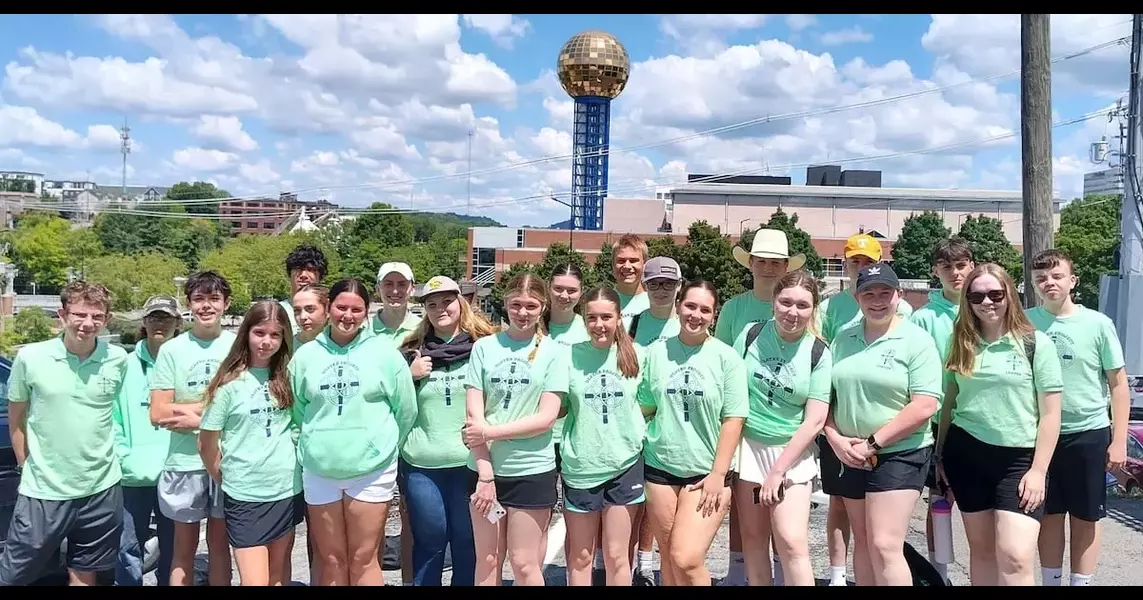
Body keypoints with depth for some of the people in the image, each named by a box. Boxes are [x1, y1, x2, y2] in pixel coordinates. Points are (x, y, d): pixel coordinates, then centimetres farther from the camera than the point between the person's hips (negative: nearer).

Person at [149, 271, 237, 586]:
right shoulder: (171, 350, -1)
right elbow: (158, 414, -5)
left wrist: (196, 413, -12)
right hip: (185, 462, 0)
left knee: (219, 542, 14)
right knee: (184, 546, 12)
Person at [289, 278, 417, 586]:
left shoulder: (384, 353, -2)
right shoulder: (305, 355, 4)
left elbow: (406, 411, 3)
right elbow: (296, 411, 11)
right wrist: (312, 446, 10)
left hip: (372, 470, -2)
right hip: (319, 471, 2)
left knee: (363, 559, 4)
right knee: (330, 560, 12)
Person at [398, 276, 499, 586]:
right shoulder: (412, 351, 7)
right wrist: (409, 376, -6)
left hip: (469, 462, -1)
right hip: (421, 464, 2)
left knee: (468, 541, 8)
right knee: (429, 539, 11)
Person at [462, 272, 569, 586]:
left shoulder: (553, 352, -2)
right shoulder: (484, 347, 2)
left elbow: (546, 418, -8)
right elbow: (473, 416, -3)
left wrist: (489, 432, -13)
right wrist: (485, 474, -9)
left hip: (533, 471, -2)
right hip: (486, 469, 2)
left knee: (524, 563, 5)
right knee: (487, 561, 12)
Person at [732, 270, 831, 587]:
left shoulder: (818, 353, -7)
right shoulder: (751, 335, -4)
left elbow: (815, 420, -8)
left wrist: (778, 470, -10)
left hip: (792, 453, -2)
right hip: (748, 446, 2)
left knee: (792, 543, -11)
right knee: (753, 538, 8)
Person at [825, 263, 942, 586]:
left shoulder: (916, 341, -8)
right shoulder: (843, 338, 7)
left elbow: (924, 407, -15)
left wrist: (872, 444, -16)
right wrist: (834, 438, -6)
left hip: (899, 455, -5)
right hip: (851, 457, 5)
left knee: (884, 546, -10)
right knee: (863, 543, 14)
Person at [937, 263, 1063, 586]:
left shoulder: (1036, 343, -4)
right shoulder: (962, 343, 6)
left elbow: (1050, 413, -5)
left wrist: (1038, 470, -10)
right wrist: (940, 453, 14)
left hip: (1018, 457, -3)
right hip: (966, 453, 4)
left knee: (1015, 557, -11)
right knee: (981, 549, 12)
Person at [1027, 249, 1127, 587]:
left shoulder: (1098, 324, -6)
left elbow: (1118, 383, -1)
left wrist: (1119, 441, -4)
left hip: (1089, 433, -1)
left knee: (1085, 519, 10)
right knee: (1050, 515, 12)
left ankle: (1080, 583, 23)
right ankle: (1051, 582, 25)